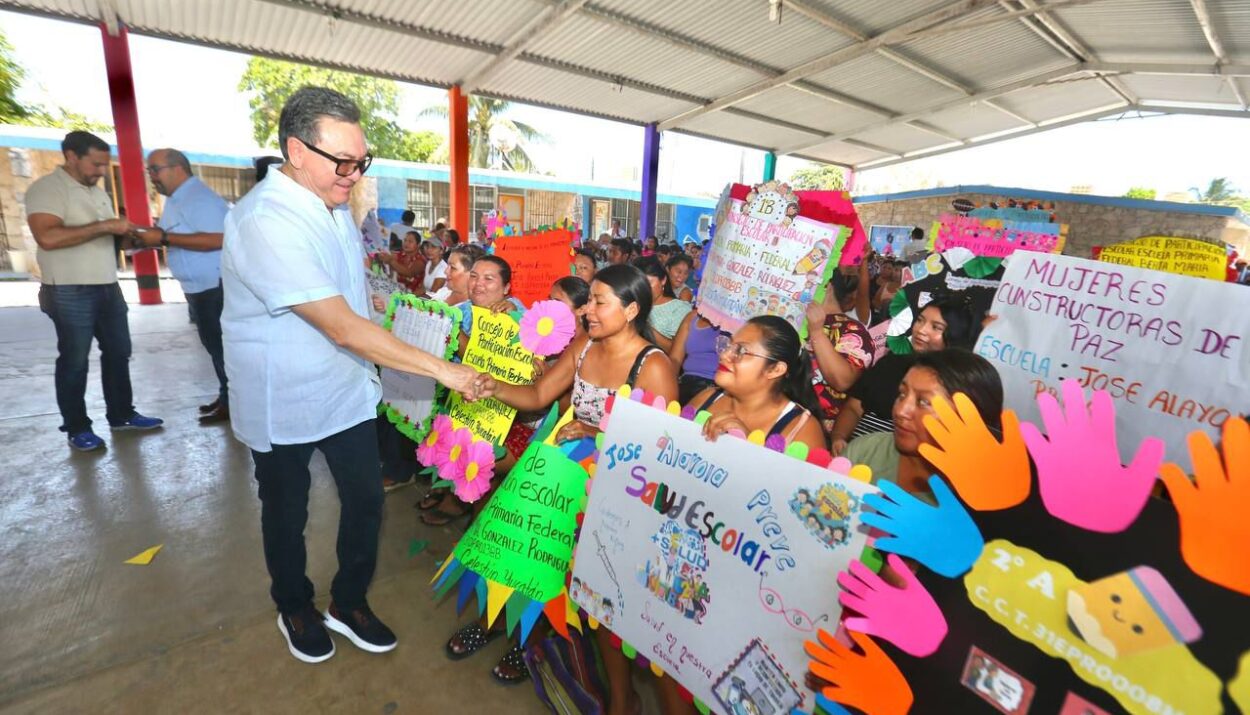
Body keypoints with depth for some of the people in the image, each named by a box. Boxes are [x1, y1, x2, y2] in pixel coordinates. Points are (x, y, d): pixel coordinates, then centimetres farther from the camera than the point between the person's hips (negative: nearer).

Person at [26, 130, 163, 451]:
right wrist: (104, 226, -25)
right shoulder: (46, 189, -12)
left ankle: (121, 415, 25)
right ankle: (77, 428, 15)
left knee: (118, 352, 12)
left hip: (107, 288, 8)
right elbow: (47, 237, -26)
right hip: (70, 294, -7)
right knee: (74, 361, 3)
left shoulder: (98, 192, 14)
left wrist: (127, 233, 2)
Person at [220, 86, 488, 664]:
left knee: (366, 499, 11)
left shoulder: (335, 206, 2)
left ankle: (348, 603, 35)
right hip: (285, 402, -6)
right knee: (287, 512, 17)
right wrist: (442, 369, -31)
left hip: (348, 389, 6)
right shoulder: (265, 221, -26)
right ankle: (295, 610, 42)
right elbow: (342, 329, -32)